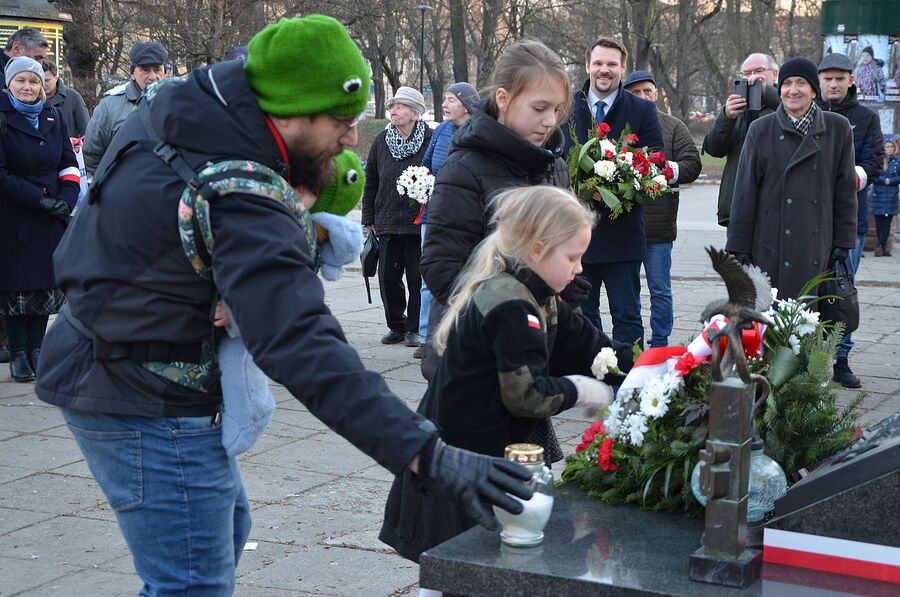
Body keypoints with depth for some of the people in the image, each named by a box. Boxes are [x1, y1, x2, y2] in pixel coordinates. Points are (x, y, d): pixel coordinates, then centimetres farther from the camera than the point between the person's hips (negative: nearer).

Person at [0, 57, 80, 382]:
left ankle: (36, 349, 16)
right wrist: (39, 199, -16)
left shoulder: (53, 118, 9)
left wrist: (67, 197, -6)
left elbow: (69, 163, 12)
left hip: (51, 218, 5)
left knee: (47, 283, 7)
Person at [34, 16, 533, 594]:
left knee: (225, 526, 24)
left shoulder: (170, 107, -4)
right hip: (150, 405, -10)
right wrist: (428, 456, -41)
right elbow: (303, 350, -39)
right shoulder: (243, 205, -32)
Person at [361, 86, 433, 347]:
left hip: (420, 223, -4)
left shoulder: (431, 140, -6)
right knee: (388, 277, 7)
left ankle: (415, 328, 14)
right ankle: (396, 326, 20)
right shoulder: (381, 141, 7)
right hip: (387, 222, 4)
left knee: (417, 277, 3)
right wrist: (369, 219, 11)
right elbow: (371, 182, 13)